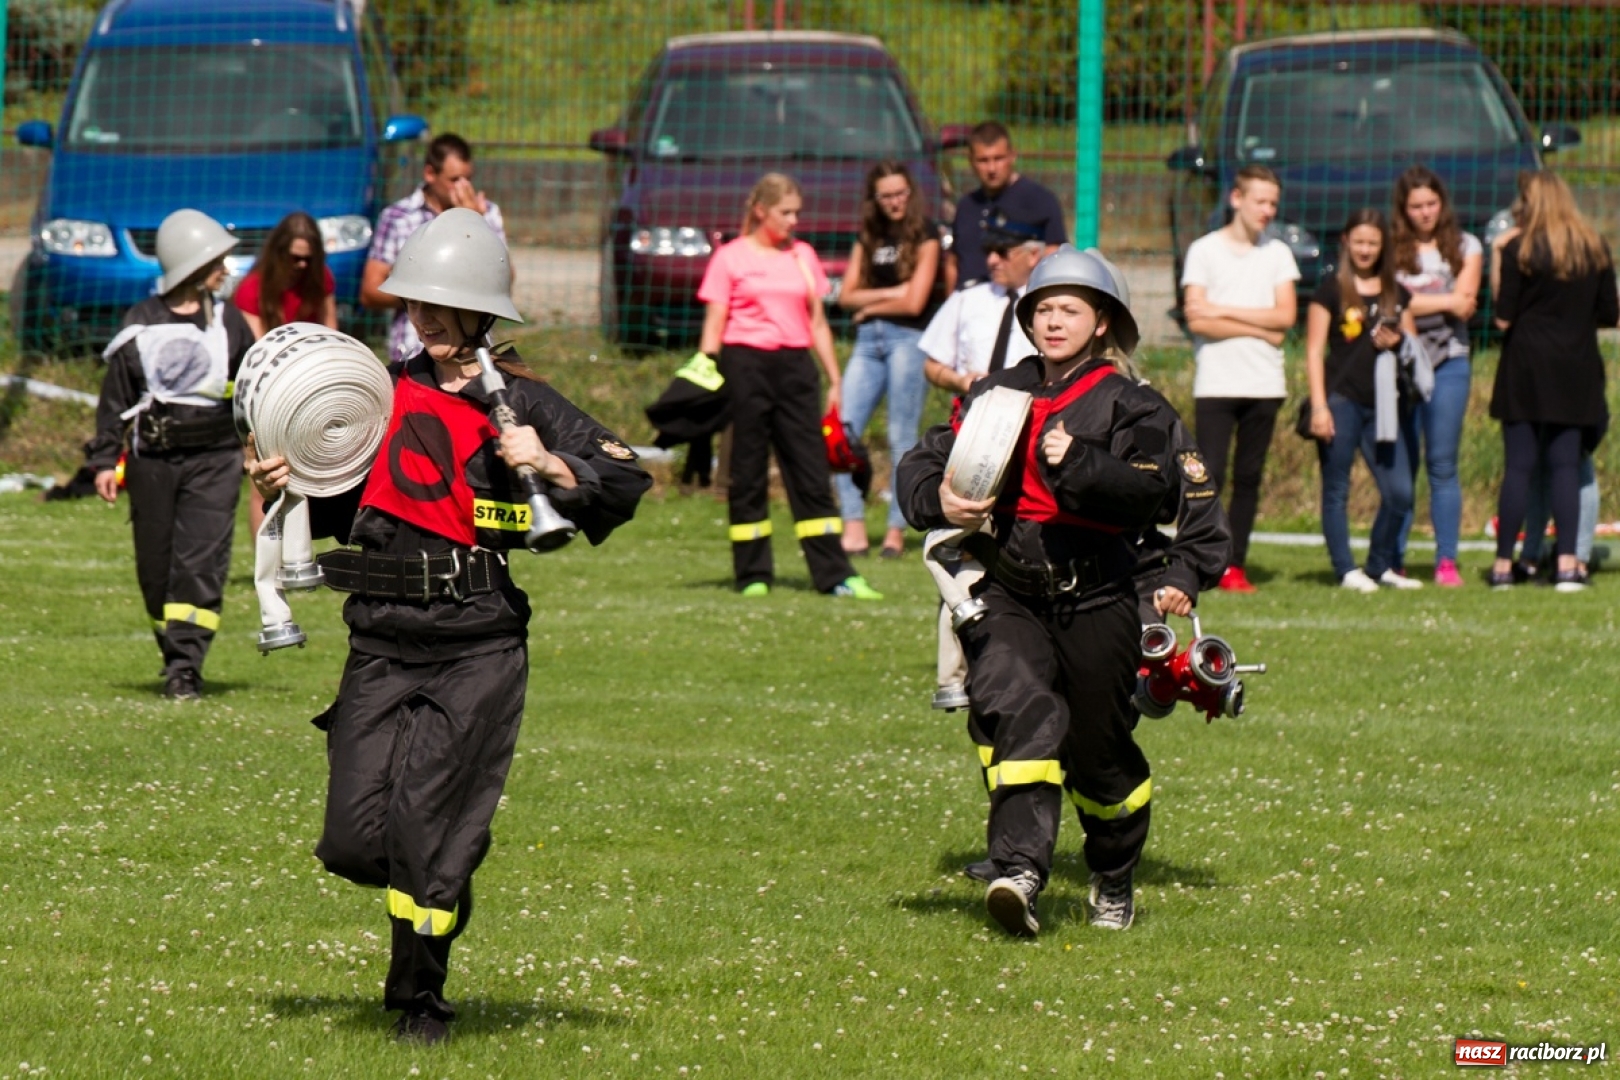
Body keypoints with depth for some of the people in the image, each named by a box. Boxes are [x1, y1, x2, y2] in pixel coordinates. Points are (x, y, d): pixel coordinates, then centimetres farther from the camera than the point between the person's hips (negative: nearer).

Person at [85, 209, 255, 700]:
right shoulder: (140, 325, 2)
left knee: (201, 561, -12)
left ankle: (184, 666, -16)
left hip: (214, 459, -1)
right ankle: (177, 653, 23)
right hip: (153, 460, 1)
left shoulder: (228, 320, 5)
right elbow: (115, 397, 6)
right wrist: (105, 459, 1)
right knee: (156, 564, 6)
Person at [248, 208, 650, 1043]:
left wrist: (549, 465, -16)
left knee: (424, 814, -9)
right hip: (381, 643, 4)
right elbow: (341, 507, 22)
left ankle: (420, 996, 9)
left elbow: (626, 480, -2)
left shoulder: (520, 404, 1)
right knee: (356, 837, -3)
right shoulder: (383, 390, 12)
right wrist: (285, 486, 4)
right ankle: (446, 887, 30)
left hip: (479, 650, -4)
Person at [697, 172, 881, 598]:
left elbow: (817, 322, 17)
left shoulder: (803, 256, 13)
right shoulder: (730, 258, 1)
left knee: (811, 471, 0)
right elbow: (713, 327, -1)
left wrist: (834, 379, 13)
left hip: (794, 366, 4)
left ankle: (835, 575, -2)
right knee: (748, 474, 1)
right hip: (745, 364, -4)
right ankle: (753, 575, 8)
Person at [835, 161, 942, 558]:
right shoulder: (868, 238, 16)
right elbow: (846, 296, 8)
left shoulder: (924, 236, 0)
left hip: (908, 340, -5)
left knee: (902, 437, -5)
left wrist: (870, 306, 4)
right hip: (868, 342, 5)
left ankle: (897, 529, -1)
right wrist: (889, 293, -5)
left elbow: (914, 302, -8)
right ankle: (854, 526, -8)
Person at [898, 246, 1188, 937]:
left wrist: (1078, 465, -28)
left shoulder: (1129, 406, 2)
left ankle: (1114, 880, 32)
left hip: (1096, 598, -1)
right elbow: (923, 464, 13)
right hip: (1006, 593, 2)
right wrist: (939, 502, -9)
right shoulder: (995, 395, 13)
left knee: (1098, 748, 7)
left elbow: (1151, 488, -14)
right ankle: (1020, 871, -35)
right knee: (1019, 709, -24)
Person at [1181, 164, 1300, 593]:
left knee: (1249, 478, 3)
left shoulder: (1278, 253, 11)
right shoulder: (1204, 251, 1)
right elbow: (1197, 320, -8)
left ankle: (1235, 566, 7)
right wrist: (1261, 329, -7)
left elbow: (1286, 315, 0)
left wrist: (1224, 311, -7)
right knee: (1209, 476, -11)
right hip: (1215, 384, -3)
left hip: (1265, 384, 3)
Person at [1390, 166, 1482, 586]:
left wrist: (1414, 302, -8)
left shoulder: (1465, 247, 10)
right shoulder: (1390, 249, 5)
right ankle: (1394, 562, 1)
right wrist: (1445, 301, -6)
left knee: (1442, 465, -1)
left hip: (1448, 365, 0)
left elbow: (1465, 305, -2)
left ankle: (1447, 561, 1)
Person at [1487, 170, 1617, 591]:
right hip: (1577, 371, 3)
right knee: (1566, 465, 4)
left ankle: (1503, 564, 0)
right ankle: (1567, 564, -5)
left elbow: (1503, 318, -9)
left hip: (1527, 367, -3)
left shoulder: (1520, 250, -8)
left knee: (1518, 466, 0)